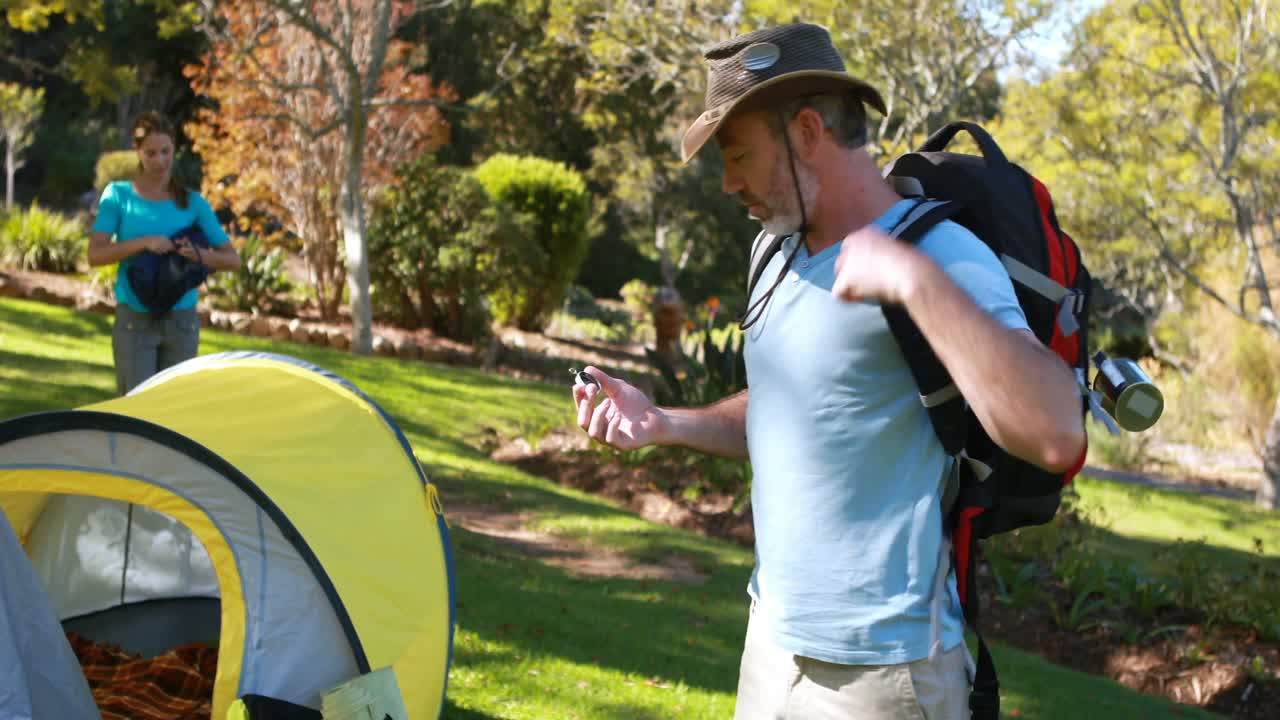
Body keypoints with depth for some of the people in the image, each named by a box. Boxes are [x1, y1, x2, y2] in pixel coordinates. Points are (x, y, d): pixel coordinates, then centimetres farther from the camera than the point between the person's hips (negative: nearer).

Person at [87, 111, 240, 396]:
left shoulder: (193, 202, 3)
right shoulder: (118, 196, -1)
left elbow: (232, 259, 3)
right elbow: (95, 255, -10)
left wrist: (198, 255, -18)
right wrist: (144, 243, -23)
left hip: (181, 322, 2)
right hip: (135, 320, -2)